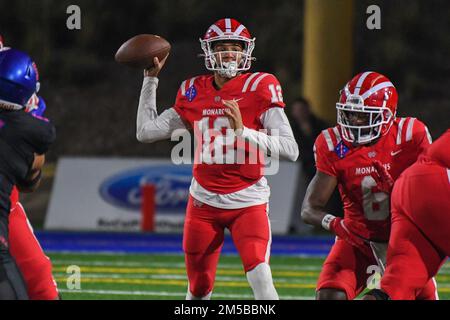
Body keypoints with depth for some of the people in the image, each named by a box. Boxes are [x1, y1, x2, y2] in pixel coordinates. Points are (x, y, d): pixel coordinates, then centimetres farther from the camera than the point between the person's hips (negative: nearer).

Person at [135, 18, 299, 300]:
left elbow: (291, 149, -15)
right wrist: (151, 78, 9)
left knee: (261, 280, -23)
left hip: (248, 202, -4)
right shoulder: (194, 92, 5)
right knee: (199, 289, 13)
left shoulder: (259, 88, -8)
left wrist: (243, 131, -27)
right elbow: (146, 132, 8)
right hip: (204, 201, 4)